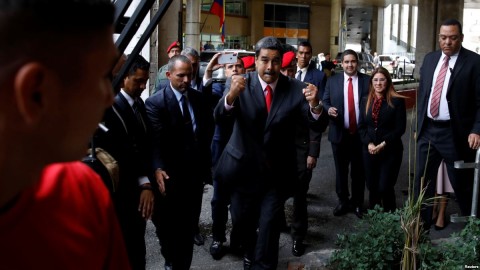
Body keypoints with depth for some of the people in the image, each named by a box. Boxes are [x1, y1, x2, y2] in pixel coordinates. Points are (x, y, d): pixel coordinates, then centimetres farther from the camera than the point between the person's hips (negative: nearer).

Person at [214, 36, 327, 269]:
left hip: (277, 171, -1)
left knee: (269, 224, 3)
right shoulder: (242, 84, -12)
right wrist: (231, 95, -45)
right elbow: (220, 119, -24)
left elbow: (318, 124, -14)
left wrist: (315, 105, -38)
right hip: (244, 167, 1)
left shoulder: (295, 89, -10)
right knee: (242, 221, 19)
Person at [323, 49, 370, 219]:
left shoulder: (368, 81, 0)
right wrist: (328, 109, -16)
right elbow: (325, 101, 7)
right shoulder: (332, 81, 3)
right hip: (339, 133, 1)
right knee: (340, 170, 11)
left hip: (360, 134, -1)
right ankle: (343, 201, 26)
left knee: (359, 171, 11)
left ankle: (357, 203, 25)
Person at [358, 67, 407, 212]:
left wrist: (383, 144, -14)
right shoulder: (365, 101, 9)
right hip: (370, 150, 4)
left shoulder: (397, 101, -4)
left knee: (385, 187, -6)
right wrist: (369, 144, -9)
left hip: (391, 150, -4)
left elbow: (400, 128, -8)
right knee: (372, 186, 8)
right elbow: (361, 126, 6)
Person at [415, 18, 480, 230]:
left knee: (462, 184, 7)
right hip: (427, 130, 5)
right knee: (422, 181, 12)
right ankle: (422, 225, 26)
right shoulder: (429, 59, 9)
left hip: (456, 134, -5)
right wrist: (419, 125, 13)